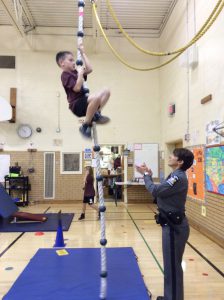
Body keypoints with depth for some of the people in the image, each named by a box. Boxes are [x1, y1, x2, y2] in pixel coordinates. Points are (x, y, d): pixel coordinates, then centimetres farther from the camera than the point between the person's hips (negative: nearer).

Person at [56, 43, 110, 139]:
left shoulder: (74, 72, 19)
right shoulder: (65, 75, -8)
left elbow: (89, 69, 18)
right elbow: (77, 88, -21)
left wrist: (83, 53, 20)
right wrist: (80, 73, -14)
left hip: (83, 101, 9)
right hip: (77, 105, -9)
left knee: (106, 91, 2)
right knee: (96, 97, -36)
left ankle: (96, 114, 0)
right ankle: (85, 126, -22)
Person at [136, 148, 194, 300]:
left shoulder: (179, 177, -22)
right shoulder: (175, 176, 10)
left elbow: (156, 190, -25)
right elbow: (160, 191, 11)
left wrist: (146, 175, -11)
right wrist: (149, 175, 3)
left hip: (175, 226, -10)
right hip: (172, 224, 10)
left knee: (172, 265, 4)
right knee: (171, 264, 21)